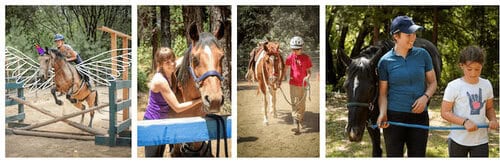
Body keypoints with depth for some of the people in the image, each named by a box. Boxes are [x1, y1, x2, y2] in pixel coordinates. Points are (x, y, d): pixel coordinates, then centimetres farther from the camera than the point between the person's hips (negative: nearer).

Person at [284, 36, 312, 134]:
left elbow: (309, 71, 0)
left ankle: (301, 119, 38)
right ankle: (297, 126, -6)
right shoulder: (290, 57, -1)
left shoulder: (306, 58, -3)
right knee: (294, 104, -5)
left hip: (303, 84, 1)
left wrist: (307, 77, -21)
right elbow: (285, 70, 2)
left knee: (302, 104, 13)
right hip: (293, 84, -1)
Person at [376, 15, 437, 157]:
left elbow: (433, 82, 8)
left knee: (418, 155, 9)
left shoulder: (422, 55, 0)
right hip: (394, 116, -1)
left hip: (419, 115, 2)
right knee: (394, 155, 8)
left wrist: (425, 97, -12)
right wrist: (383, 113, -18)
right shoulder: (385, 61, -5)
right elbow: (383, 92, -2)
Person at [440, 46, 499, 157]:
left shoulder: (486, 85, 2)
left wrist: (493, 119, -7)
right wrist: (465, 121, -24)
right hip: (458, 140, -2)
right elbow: (445, 112, -11)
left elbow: (489, 108, 14)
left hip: (481, 140, 3)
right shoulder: (454, 86, -11)